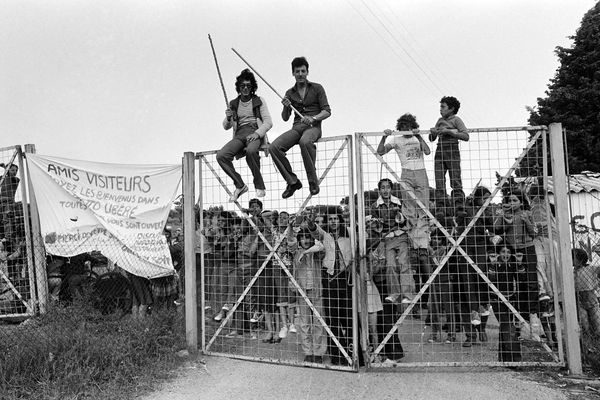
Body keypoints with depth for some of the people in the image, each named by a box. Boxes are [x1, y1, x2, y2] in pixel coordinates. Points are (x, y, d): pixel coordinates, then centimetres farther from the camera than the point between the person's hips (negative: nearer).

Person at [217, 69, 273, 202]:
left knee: (251, 151, -39)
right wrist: (228, 118, -4)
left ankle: (259, 186, -21)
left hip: (255, 133, -3)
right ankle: (240, 185, -12)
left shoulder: (259, 101, 11)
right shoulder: (233, 104, 19)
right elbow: (226, 127, 19)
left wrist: (257, 133, -15)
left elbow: (268, 122, 2)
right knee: (221, 156, -24)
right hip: (239, 134, 4)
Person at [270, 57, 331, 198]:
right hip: (297, 127, 4)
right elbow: (285, 118, 15)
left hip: (313, 127, -4)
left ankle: (313, 181, -26)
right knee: (273, 147, -23)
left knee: (305, 142, -40)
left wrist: (313, 118, -17)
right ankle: (292, 181, -12)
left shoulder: (317, 88, 8)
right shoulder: (290, 93, 17)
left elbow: (327, 111, 2)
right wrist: (286, 107, -7)